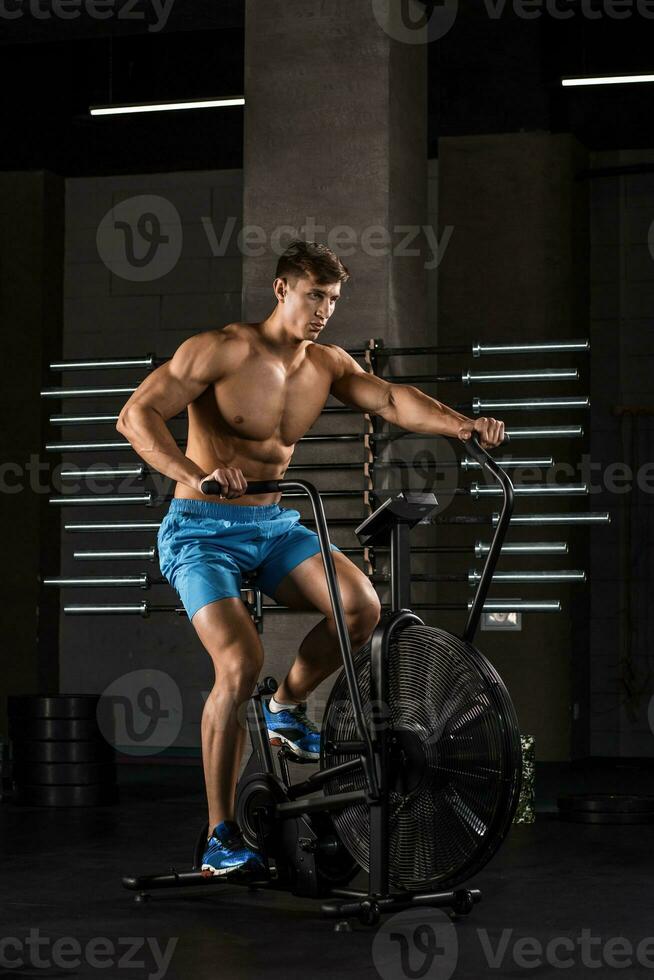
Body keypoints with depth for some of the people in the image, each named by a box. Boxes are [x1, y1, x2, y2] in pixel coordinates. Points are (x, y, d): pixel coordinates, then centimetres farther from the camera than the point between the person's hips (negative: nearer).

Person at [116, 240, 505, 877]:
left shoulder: (326, 365, 5)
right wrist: (194, 473, -38)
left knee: (362, 605, -20)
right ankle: (220, 837, -13)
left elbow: (388, 398, -5)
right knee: (240, 662, -24)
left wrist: (459, 425, -25)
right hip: (201, 530, -5)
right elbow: (137, 415, -21)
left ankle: (287, 708, 10)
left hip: (273, 526, 6)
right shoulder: (222, 350, -14)